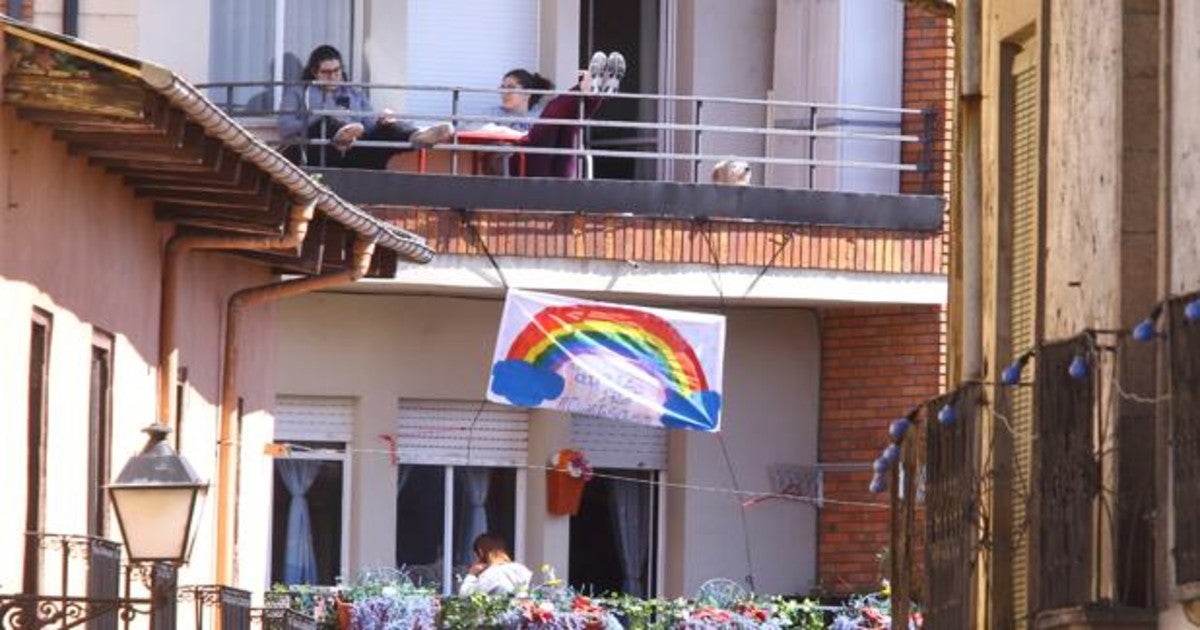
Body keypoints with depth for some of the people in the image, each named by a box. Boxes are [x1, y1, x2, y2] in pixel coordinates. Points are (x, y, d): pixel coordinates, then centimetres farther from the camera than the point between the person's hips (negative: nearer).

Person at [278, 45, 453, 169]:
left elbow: (370, 127, 19)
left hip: (353, 154, 3)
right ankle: (340, 136, -72)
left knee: (386, 128, -23)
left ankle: (417, 137, -56)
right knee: (328, 122, -35)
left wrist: (381, 121, -6)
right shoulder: (298, 92, 24)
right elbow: (285, 129, 6)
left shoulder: (355, 94, 33)